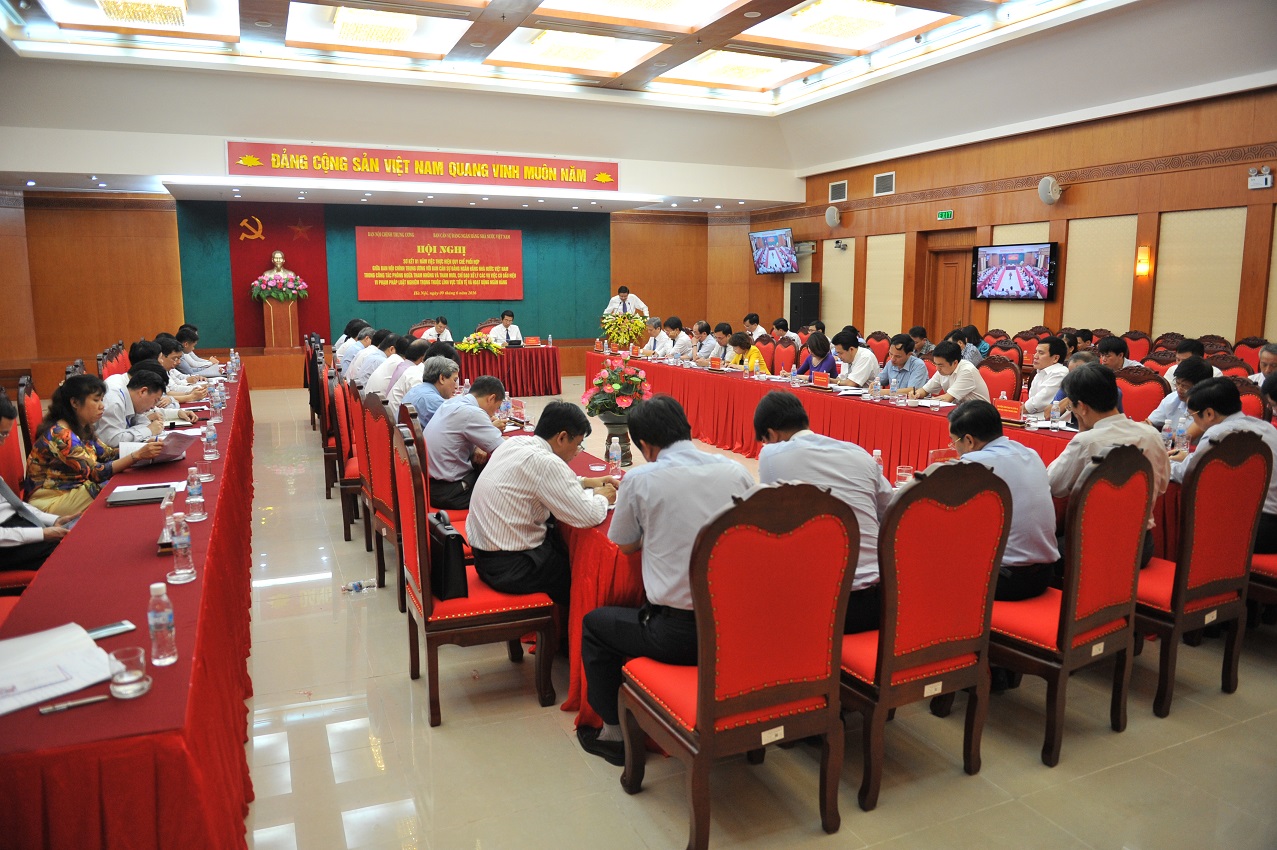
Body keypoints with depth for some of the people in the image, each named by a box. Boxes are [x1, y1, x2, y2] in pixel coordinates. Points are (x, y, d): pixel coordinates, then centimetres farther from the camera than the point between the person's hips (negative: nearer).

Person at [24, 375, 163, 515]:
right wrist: (137, 456, -30)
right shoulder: (59, 435, -21)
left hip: (75, 488, 7)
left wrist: (144, 447, -10)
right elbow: (96, 473, -23)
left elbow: (107, 454, 4)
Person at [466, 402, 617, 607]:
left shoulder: (515, 443, 2)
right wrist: (602, 497, -2)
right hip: (510, 568, -8)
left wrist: (587, 482, 13)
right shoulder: (545, 463, -24)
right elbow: (589, 517, -23)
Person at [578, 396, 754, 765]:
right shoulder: (736, 471, 1)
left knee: (594, 623, 23)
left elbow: (626, 546, 8)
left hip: (679, 635, -5)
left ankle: (614, 732, 27)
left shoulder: (640, 479, -8)